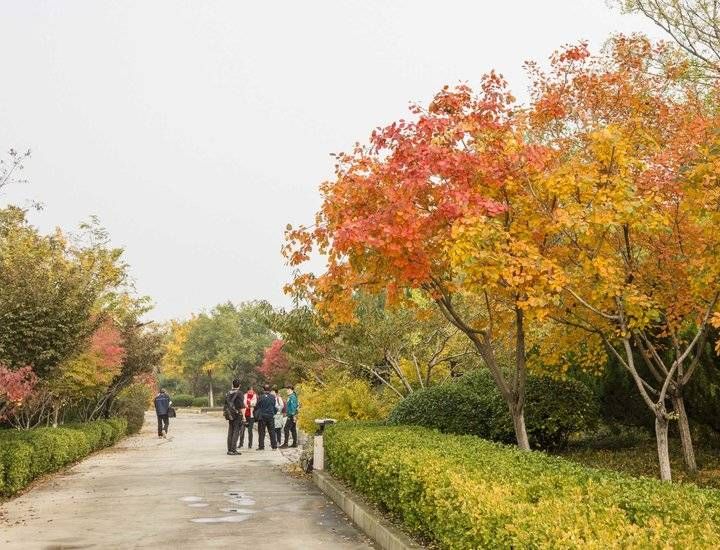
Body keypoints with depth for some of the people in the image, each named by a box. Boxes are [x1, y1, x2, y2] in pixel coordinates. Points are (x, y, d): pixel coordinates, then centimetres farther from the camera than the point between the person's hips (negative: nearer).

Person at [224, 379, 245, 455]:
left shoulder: (228, 394, 11)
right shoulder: (239, 393, -10)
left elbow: (226, 405, 16)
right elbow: (242, 406, -15)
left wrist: (226, 414, 24)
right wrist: (243, 416, -12)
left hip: (230, 415, 6)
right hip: (237, 415, -6)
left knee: (230, 432, 10)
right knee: (236, 432, -5)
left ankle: (229, 449, 12)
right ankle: (233, 449, -10)